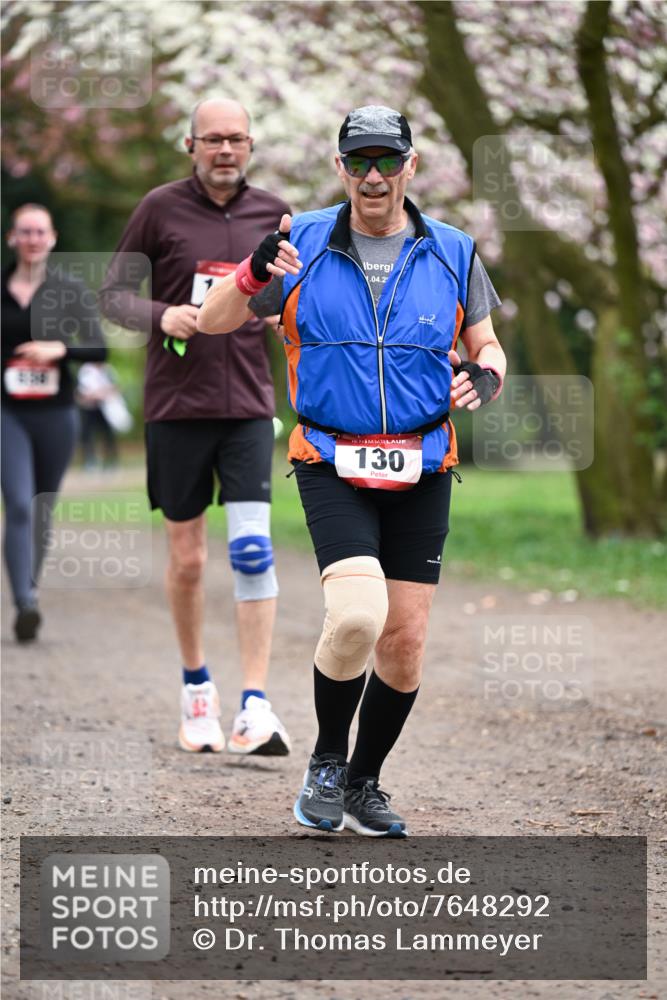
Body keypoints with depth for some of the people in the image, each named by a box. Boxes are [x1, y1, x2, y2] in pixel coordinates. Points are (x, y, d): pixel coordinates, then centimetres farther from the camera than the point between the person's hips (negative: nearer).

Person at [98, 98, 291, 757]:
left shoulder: (272, 215, 7)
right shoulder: (161, 208, -1)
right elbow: (113, 293, 3)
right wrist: (161, 316, -16)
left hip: (248, 406, 1)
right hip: (176, 405, -1)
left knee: (252, 548, -12)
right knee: (186, 557, 7)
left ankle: (254, 706, -13)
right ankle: (195, 684, 27)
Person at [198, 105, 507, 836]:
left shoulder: (453, 254, 5)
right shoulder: (302, 243, 1)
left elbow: (486, 345, 15)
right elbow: (212, 322, 3)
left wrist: (485, 378, -10)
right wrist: (254, 272, -18)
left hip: (420, 474, 3)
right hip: (332, 467, -3)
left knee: (404, 643, 1)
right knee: (356, 618, -22)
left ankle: (363, 784, 22)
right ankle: (326, 762, 3)